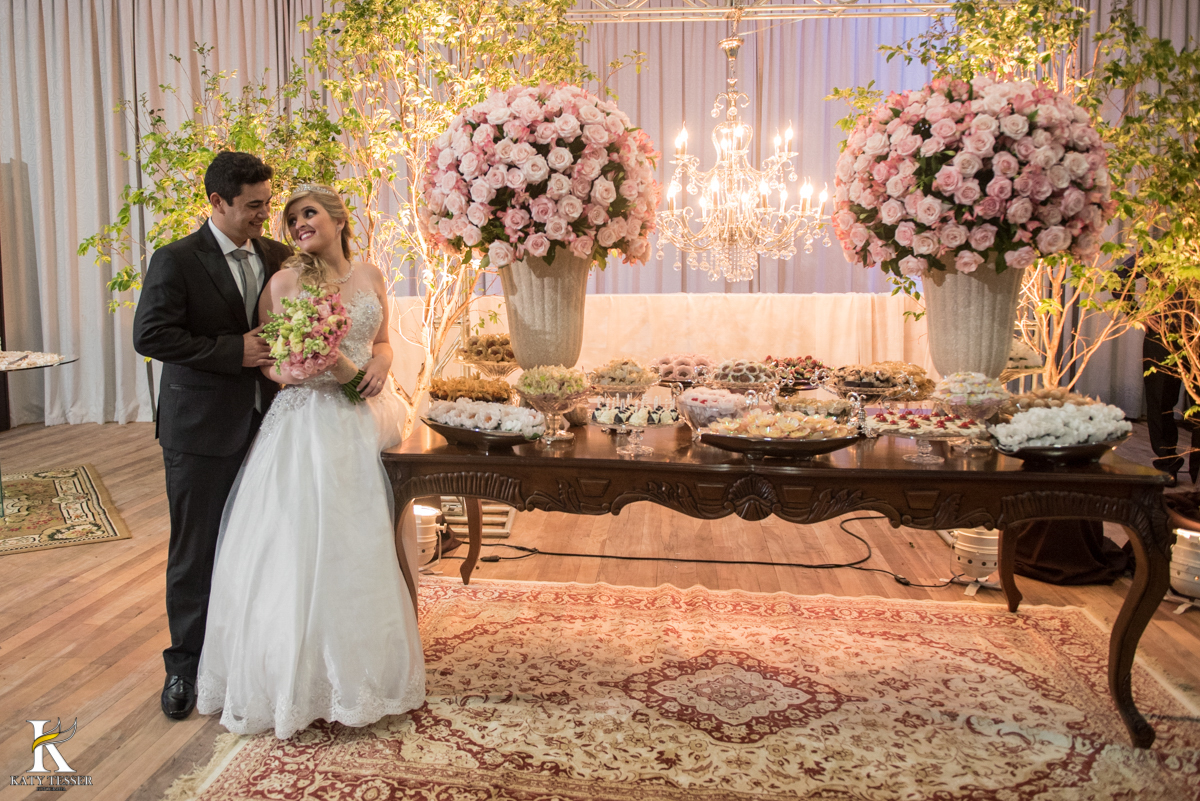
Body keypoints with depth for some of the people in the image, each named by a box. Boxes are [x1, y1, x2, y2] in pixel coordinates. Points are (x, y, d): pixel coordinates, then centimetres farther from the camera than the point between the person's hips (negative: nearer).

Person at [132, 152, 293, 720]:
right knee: (195, 550, 7)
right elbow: (150, 335, -16)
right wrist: (235, 352, -19)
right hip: (201, 432, -4)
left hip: (265, 422, 4)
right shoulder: (175, 261, -9)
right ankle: (186, 663, 23)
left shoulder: (277, 256, 7)